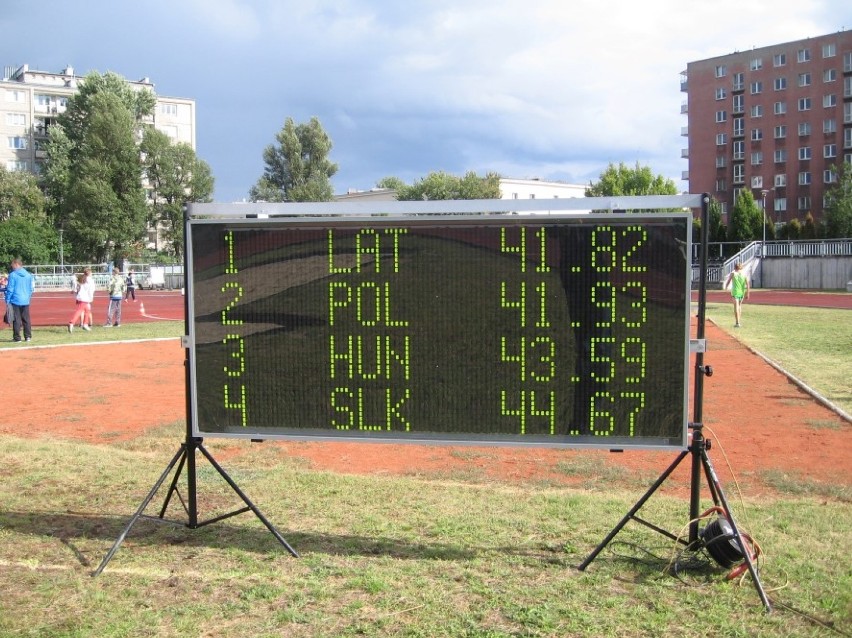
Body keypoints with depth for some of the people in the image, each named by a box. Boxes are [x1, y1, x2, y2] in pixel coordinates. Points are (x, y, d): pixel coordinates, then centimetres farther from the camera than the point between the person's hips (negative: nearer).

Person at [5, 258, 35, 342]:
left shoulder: (13, 275, -9)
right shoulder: (28, 275, 5)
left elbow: (10, 289, -9)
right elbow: (31, 288, 10)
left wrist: (7, 300, -4)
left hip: (15, 301, -4)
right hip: (25, 301, 4)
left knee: (16, 320, 1)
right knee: (26, 319, 10)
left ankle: (17, 337, 2)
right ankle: (28, 336, 11)